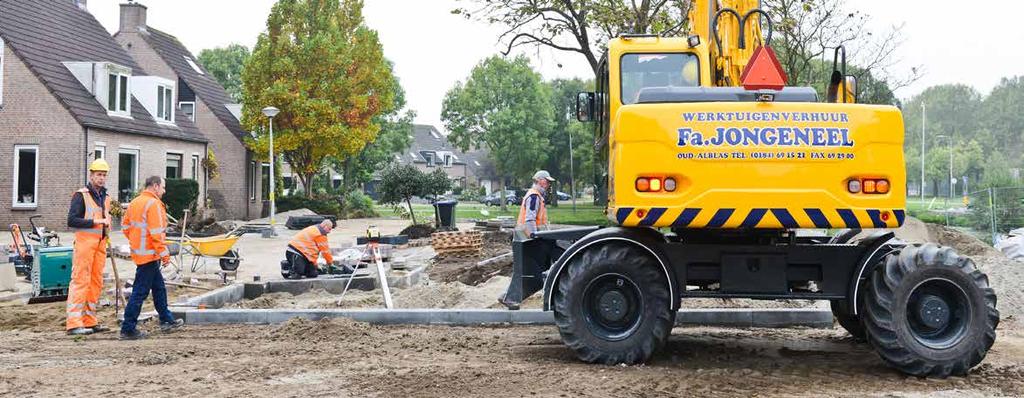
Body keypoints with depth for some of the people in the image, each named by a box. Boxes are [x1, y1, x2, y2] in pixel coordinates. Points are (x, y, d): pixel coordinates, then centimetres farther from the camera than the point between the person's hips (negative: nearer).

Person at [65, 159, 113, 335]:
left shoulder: (105, 197, 19)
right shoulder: (81, 195, -5)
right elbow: (71, 220, -14)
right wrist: (95, 222, -18)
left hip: (100, 244, 8)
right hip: (84, 242, -8)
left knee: (96, 283, 8)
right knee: (80, 281, -9)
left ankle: (90, 321, 14)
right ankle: (74, 324, -10)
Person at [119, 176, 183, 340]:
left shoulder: (135, 202, 12)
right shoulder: (153, 204, -17)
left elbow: (126, 226, 18)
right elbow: (156, 232, -21)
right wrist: (164, 253, -15)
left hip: (139, 251, 10)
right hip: (149, 254, -10)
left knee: (159, 287, 20)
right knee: (140, 292, -5)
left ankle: (166, 320, 30)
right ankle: (128, 329, -2)